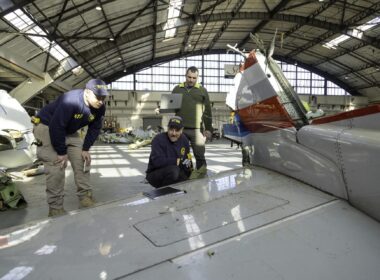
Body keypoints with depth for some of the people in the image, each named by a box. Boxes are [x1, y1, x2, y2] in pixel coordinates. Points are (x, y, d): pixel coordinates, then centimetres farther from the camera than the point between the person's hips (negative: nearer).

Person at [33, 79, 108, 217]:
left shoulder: (100, 108, -14)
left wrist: (86, 149, -7)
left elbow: (94, 129, -1)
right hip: (47, 127, -7)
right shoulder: (70, 100, -36)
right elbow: (56, 127, -34)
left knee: (83, 162, 2)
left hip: (70, 132, 7)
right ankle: (56, 208, -6)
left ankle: (86, 198, 11)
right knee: (56, 167, -15)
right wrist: (61, 152, -26)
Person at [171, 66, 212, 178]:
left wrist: (208, 128, 1)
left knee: (199, 155, 0)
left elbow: (207, 111, 6)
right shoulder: (177, 89, 12)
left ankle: (201, 175, 13)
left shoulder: (202, 90, 8)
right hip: (180, 128, 2)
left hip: (197, 129, -1)